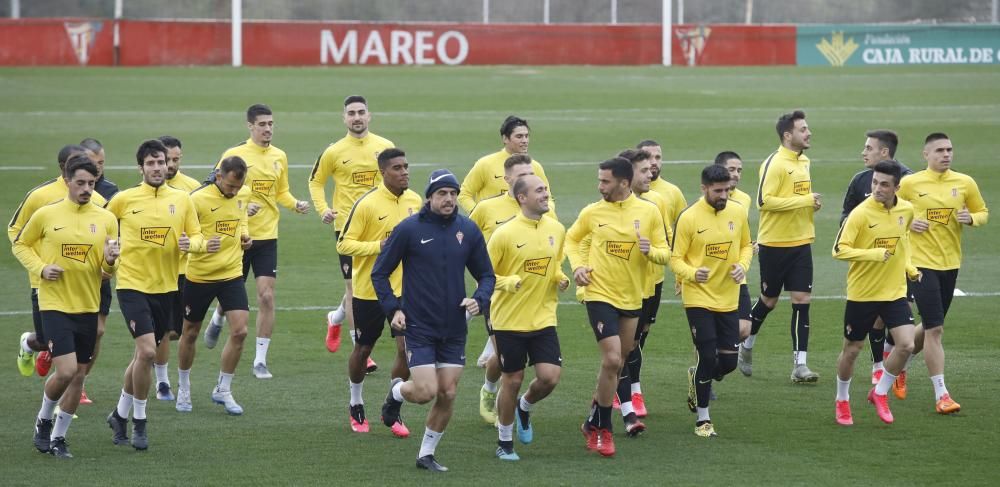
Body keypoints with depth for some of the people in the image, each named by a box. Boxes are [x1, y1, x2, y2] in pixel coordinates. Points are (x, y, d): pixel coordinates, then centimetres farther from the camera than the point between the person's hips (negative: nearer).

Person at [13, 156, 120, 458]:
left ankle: (58, 437, 23)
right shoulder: (46, 215, -5)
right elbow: (21, 244, 9)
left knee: (79, 375, 8)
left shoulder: (106, 219, 2)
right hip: (55, 305, -4)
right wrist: (40, 268, -8)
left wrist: (110, 261, -17)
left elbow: (109, 270, 7)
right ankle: (44, 420, 12)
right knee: (66, 371, -15)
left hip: (88, 307, 4)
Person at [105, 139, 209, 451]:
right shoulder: (124, 200, -5)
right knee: (147, 350, -17)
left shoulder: (182, 199, 2)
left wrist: (193, 244, -17)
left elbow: (196, 236, 4)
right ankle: (139, 422, -2)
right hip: (132, 284, -4)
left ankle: (120, 414, 32)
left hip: (166, 287, 4)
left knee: (144, 355, 12)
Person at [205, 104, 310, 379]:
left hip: (267, 236, 3)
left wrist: (295, 205, -3)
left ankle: (260, 360, 0)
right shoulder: (234, 155, -8)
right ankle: (217, 320, 45)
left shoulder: (279, 157, 6)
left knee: (266, 296, -7)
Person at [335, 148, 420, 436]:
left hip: (404, 290, 4)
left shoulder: (415, 201, 2)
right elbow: (343, 244, -15)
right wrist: (378, 246, -25)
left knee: (407, 349, -6)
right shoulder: (367, 204, -15)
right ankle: (356, 406, 33)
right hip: (369, 291, -3)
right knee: (363, 349, 12)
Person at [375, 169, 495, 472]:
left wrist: (479, 300, -9)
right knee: (426, 392, -11)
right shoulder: (409, 229, -8)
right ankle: (396, 392, 24)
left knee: (447, 394, 4)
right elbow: (380, 272, 0)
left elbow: (486, 275, 11)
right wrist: (393, 308, -10)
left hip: (454, 329, 4)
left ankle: (426, 455, 21)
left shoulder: (468, 230, 1)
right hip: (418, 326, -4)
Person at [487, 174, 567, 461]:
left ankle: (525, 408, 27)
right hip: (509, 320, -4)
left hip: (543, 319, 4)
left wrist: (560, 279, 1)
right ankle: (504, 442, 21)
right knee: (512, 380, 3)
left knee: (550, 377, -7)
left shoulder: (556, 230, 4)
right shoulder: (505, 234, -13)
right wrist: (508, 282, -25)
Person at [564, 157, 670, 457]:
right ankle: (600, 428, -1)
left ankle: (596, 420, 37)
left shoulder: (648, 212, -3)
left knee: (618, 361, 16)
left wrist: (651, 251, -20)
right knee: (612, 359, -15)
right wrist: (577, 265, -4)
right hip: (600, 295, -3)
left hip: (632, 298, 3)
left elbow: (665, 253, 2)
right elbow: (572, 239, 13)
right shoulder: (592, 212, -4)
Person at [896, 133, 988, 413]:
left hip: (950, 263, 4)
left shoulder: (965, 183, 2)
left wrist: (971, 218, -9)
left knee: (930, 327, 15)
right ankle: (941, 395, -6)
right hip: (922, 263, -4)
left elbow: (983, 213, 13)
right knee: (935, 329, -10)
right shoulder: (910, 184, -6)